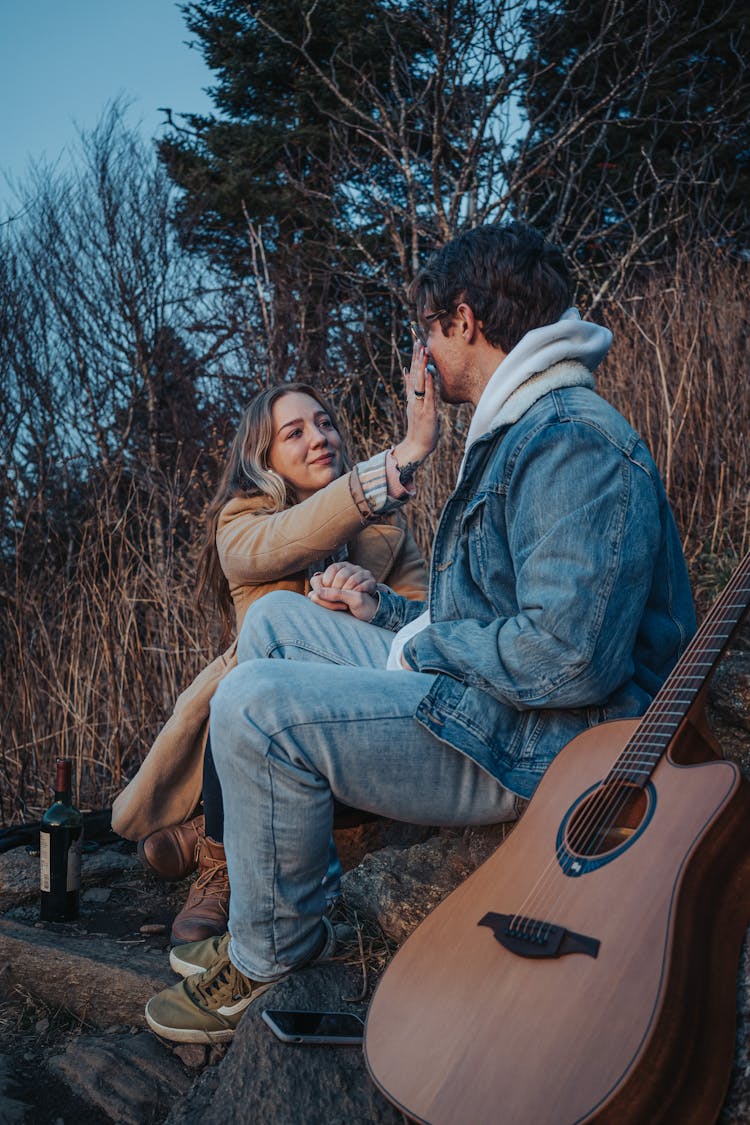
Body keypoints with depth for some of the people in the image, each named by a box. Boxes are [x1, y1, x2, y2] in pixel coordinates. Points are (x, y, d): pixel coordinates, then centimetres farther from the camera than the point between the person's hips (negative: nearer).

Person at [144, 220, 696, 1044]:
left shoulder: (575, 444, -20)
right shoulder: (512, 437, 17)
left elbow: (569, 655, -31)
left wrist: (424, 642, -15)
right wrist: (384, 612, 17)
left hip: (542, 742, -11)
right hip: (471, 689, 11)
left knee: (256, 702, -23)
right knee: (274, 618, 14)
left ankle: (272, 958, -1)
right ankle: (254, 884, 14)